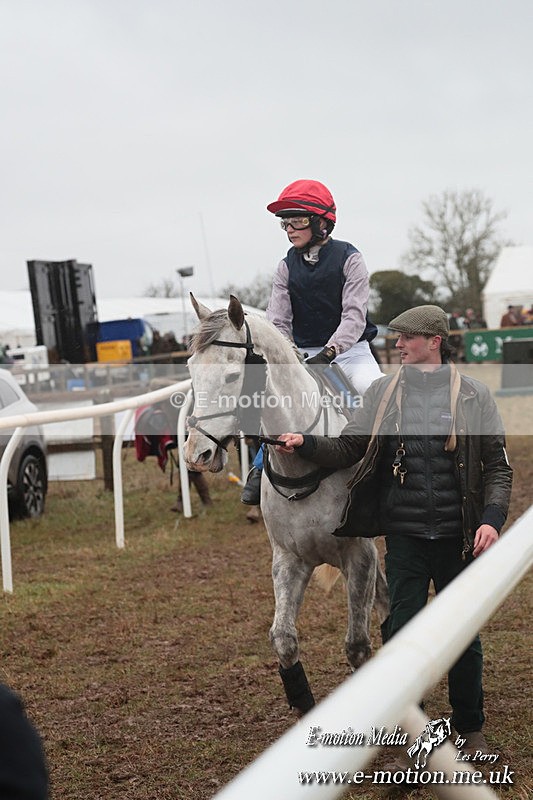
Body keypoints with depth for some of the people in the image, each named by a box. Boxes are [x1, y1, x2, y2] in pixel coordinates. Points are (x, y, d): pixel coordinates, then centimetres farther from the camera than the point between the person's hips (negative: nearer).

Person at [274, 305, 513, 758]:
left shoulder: (473, 395, 0)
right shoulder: (383, 393, 5)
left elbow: (497, 466, 0)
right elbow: (348, 450, 4)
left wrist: (492, 518, -13)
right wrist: (305, 445, -13)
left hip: (458, 535, -1)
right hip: (404, 534, 1)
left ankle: (471, 729, 27)